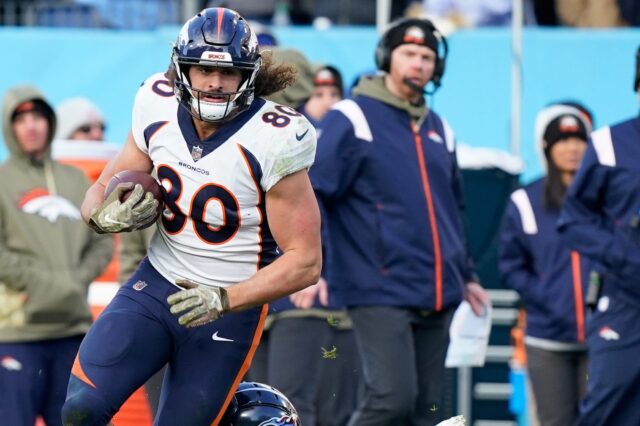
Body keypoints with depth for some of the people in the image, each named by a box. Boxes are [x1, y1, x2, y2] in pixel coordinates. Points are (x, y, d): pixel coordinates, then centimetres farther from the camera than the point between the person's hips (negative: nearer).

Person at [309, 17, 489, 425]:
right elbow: (312, 193, -8)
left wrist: (466, 274, 29)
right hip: (380, 292, -7)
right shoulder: (352, 119, -4)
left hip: (436, 297, 7)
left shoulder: (439, 130, 17)